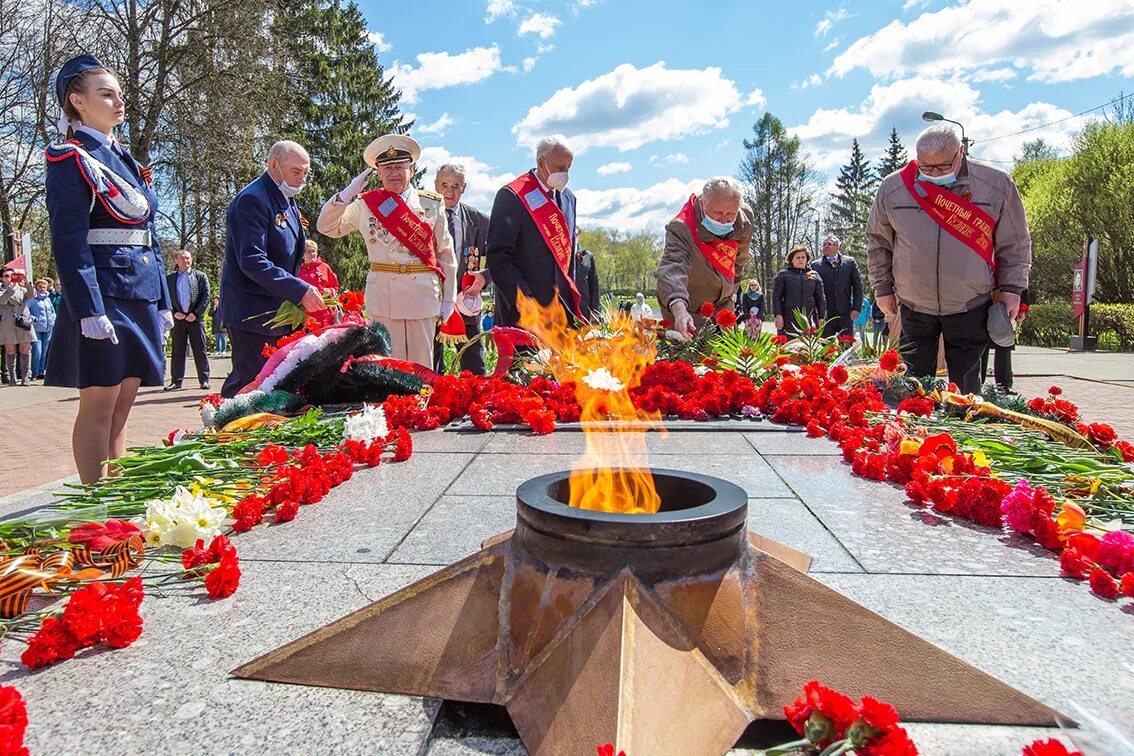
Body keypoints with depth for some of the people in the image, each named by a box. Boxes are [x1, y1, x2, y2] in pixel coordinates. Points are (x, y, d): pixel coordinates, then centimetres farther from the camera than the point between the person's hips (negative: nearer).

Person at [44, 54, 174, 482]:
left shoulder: (124, 160, 20)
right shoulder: (71, 160, -4)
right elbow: (68, 242, -12)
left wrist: (163, 302, 15)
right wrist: (89, 311, -20)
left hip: (140, 295, 8)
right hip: (102, 295, -8)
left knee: (121, 407, 10)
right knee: (98, 405, -3)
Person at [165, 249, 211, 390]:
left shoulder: (200, 276, 6)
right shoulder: (169, 278, 10)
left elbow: (206, 296, 0)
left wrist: (195, 313, -9)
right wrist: (174, 313, -6)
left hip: (195, 319, -1)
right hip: (178, 319, 2)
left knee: (200, 351, 0)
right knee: (177, 351, 4)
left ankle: (204, 380, 5)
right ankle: (176, 381, 8)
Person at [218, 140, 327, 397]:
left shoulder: (287, 201, 15)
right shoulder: (252, 200, -15)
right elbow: (252, 262, -25)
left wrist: (306, 291, 9)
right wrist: (300, 290, -29)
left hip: (278, 308, 9)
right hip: (252, 311, -9)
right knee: (250, 381, -6)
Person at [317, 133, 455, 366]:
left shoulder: (432, 204, 5)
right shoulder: (365, 204, 7)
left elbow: (446, 253, 7)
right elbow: (327, 227, 10)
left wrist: (448, 299, 4)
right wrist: (346, 194, -4)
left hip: (423, 294, 0)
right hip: (382, 296, 0)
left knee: (422, 365, 6)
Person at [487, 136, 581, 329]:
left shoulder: (568, 198, 15)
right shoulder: (512, 196, -7)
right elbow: (497, 256, -12)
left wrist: (571, 296, 13)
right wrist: (522, 299, -19)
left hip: (561, 304, 6)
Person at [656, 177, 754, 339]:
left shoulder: (745, 218, -11)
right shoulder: (681, 229, -31)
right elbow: (672, 268, -48)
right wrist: (679, 309, -65)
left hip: (722, 304, 6)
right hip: (687, 309, -5)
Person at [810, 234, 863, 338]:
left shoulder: (850, 262, 8)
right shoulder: (815, 265, 5)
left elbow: (858, 286, 7)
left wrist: (857, 308, -1)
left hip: (846, 314, 1)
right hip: (825, 315, -1)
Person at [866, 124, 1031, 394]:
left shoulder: (996, 184, -5)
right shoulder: (892, 187, -4)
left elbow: (1015, 243, 5)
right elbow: (877, 241, 8)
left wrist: (1012, 289, 0)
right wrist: (882, 288, 7)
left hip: (971, 307, -1)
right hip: (914, 308, 1)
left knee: (965, 386, 5)